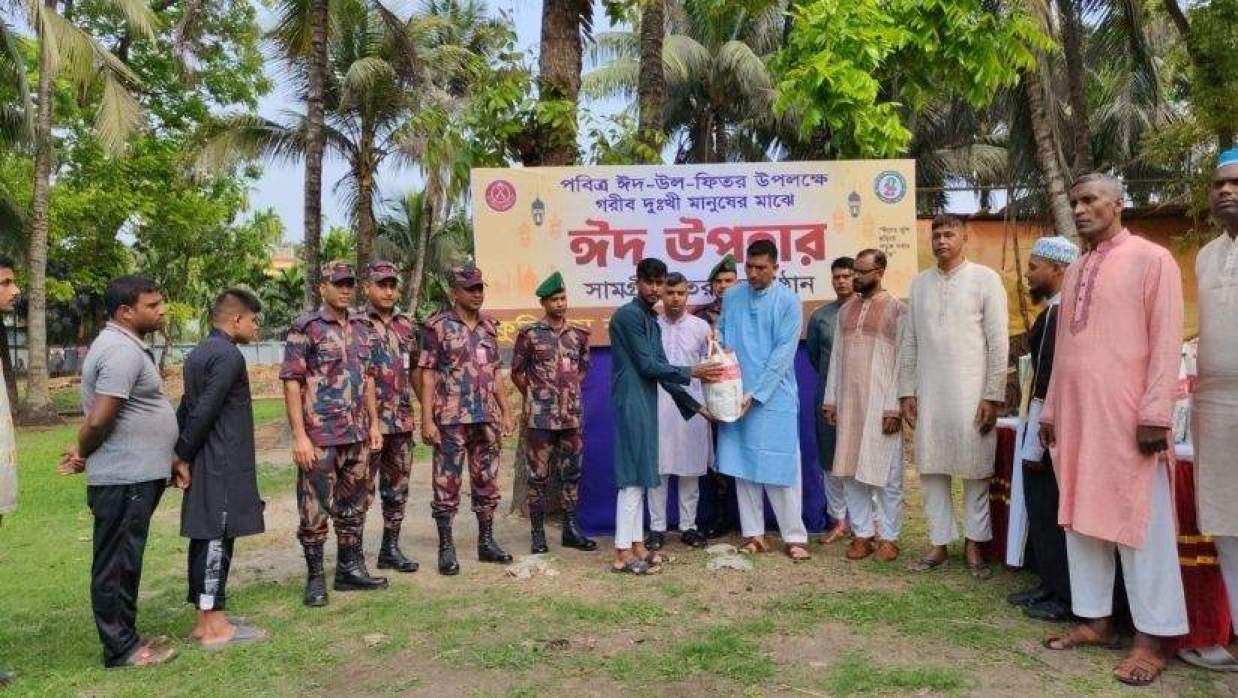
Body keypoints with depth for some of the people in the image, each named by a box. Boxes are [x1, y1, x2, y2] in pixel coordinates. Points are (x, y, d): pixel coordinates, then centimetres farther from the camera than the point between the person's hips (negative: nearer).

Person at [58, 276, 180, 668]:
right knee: (116, 565, 1)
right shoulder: (122, 351, -19)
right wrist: (82, 456, -7)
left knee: (124, 563, 17)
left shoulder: (126, 346, 15)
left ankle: (125, 637, 28)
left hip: (135, 475, 10)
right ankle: (120, 650, 11)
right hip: (125, 478, -10)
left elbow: (97, 419, 20)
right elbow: (99, 419, -23)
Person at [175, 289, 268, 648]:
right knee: (217, 540, -4)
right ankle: (214, 625, 2)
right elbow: (204, 412, -19)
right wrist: (185, 456, -11)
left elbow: (186, 409, 15)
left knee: (206, 539, 12)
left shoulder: (199, 353, 15)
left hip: (205, 466, 9)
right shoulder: (229, 356, -16)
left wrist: (179, 453, 12)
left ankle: (204, 619, 20)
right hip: (223, 467, -9)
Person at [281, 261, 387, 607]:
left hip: (358, 435, 6)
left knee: (354, 506, 14)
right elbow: (291, 384, -11)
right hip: (319, 436, -6)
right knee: (315, 510, 2)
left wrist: (374, 423, 11)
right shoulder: (305, 328, -8)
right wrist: (299, 436, -16)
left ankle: (350, 569, 26)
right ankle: (315, 578, 14)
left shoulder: (359, 327, 11)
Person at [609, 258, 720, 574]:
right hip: (632, 403, -9)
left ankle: (636, 545, 18)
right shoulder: (629, 315, -11)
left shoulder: (651, 320, 17)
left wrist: (695, 405, 14)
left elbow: (661, 369, 16)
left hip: (645, 403, 9)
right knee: (633, 478, -6)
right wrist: (691, 372, -9)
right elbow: (647, 365, -14)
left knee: (639, 478, 11)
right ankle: (623, 553, 0)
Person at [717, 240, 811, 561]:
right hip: (736, 395, 4)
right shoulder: (732, 297, 6)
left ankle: (794, 537, 9)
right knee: (743, 465, 7)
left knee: (782, 466, -1)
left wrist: (755, 393, -15)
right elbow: (720, 334, 15)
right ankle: (753, 534, 17)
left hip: (775, 396, -3)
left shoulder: (788, 301, -5)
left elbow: (784, 351, -10)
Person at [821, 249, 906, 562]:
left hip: (880, 405, -5)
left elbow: (902, 361, -8)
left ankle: (889, 536, 14)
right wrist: (830, 399, 9)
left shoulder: (896, 309, -4)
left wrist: (894, 407, -13)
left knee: (886, 474, 2)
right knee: (850, 471, 6)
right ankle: (862, 533, 17)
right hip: (848, 403, 5)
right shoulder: (846, 309, 12)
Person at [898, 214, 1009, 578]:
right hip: (928, 394, 4)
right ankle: (938, 543, 17)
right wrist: (907, 391, 6)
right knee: (931, 470, 7)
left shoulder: (985, 279, -2)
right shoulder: (920, 283, 10)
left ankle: (974, 545, 16)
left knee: (975, 472, 4)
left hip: (971, 393, -3)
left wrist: (993, 396, -9)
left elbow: (998, 343, -5)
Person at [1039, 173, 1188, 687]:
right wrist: (1051, 410, 15)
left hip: (1128, 417, -6)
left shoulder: (1152, 259, -3)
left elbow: (1166, 340, -9)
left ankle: (1151, 638, 9)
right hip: (1076, 416, 7)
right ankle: (1095, 620, 20)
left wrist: (1155, 412, -15)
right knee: (1080, 519, 9)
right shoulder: (1074, 272, 16)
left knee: (1139, 524, 0)